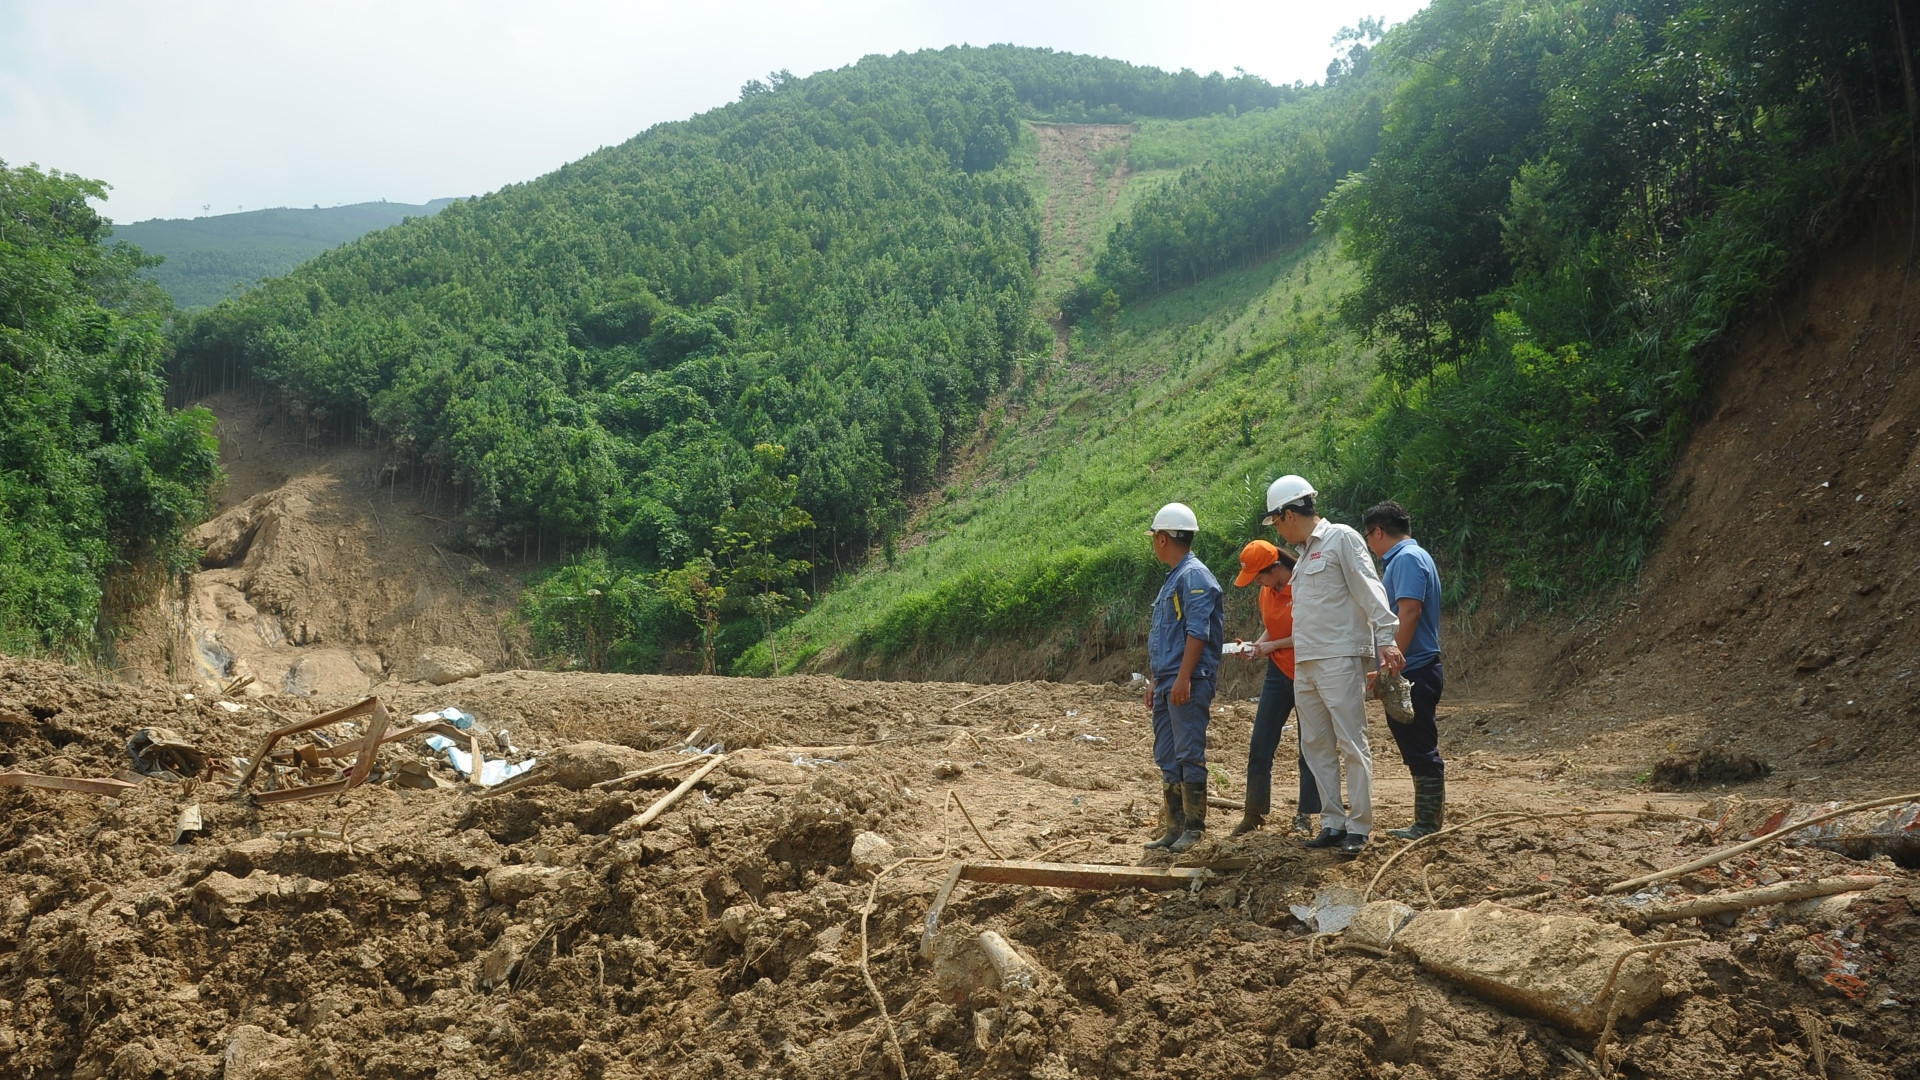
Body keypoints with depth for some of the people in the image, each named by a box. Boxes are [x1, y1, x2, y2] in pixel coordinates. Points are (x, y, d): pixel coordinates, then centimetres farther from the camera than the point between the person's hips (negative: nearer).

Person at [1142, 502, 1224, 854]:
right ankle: (1175, 827, 16)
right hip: (1168, 684, 10)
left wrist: (1183, 679, -24)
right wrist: (1156, 682, 24)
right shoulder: (1173, 578, 21)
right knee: (1167, 758, 11)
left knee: (1189, 755, -7)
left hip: (1188, 683, -10)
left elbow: (1197, 632, -19)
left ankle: (1195, 828, -2)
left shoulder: (1194, 575, -10)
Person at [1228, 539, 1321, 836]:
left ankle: (1305, 815, 11)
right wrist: (1255, 648, 1)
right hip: (1278, 675, 6)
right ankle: (1254, 813, 10)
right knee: (1259, 747, 2)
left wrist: (1274, 645, -18)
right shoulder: (1266, 593, 8)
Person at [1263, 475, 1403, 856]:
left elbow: (1369, 589, -14)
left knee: (1352, 744, -6)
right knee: (1317, 747, 8)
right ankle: (1332, 823, 14)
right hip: (1305, 664, 9)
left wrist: (1385, 637, -24)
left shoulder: (1341, 538, -4)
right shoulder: (1304, 553, 20)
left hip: (1340, 659, -9)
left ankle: (1358, 827, -1)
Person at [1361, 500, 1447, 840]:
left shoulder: (1407, 558, -14)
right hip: (1410, 673, 10)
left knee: (1421, 749, -4)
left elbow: (1409, 613, -23)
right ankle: (1426, 823, 20)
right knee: (1418, 749, 14)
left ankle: (1428, 826, 1)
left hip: (1413, 672, -10)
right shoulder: (1402, 559, 18)